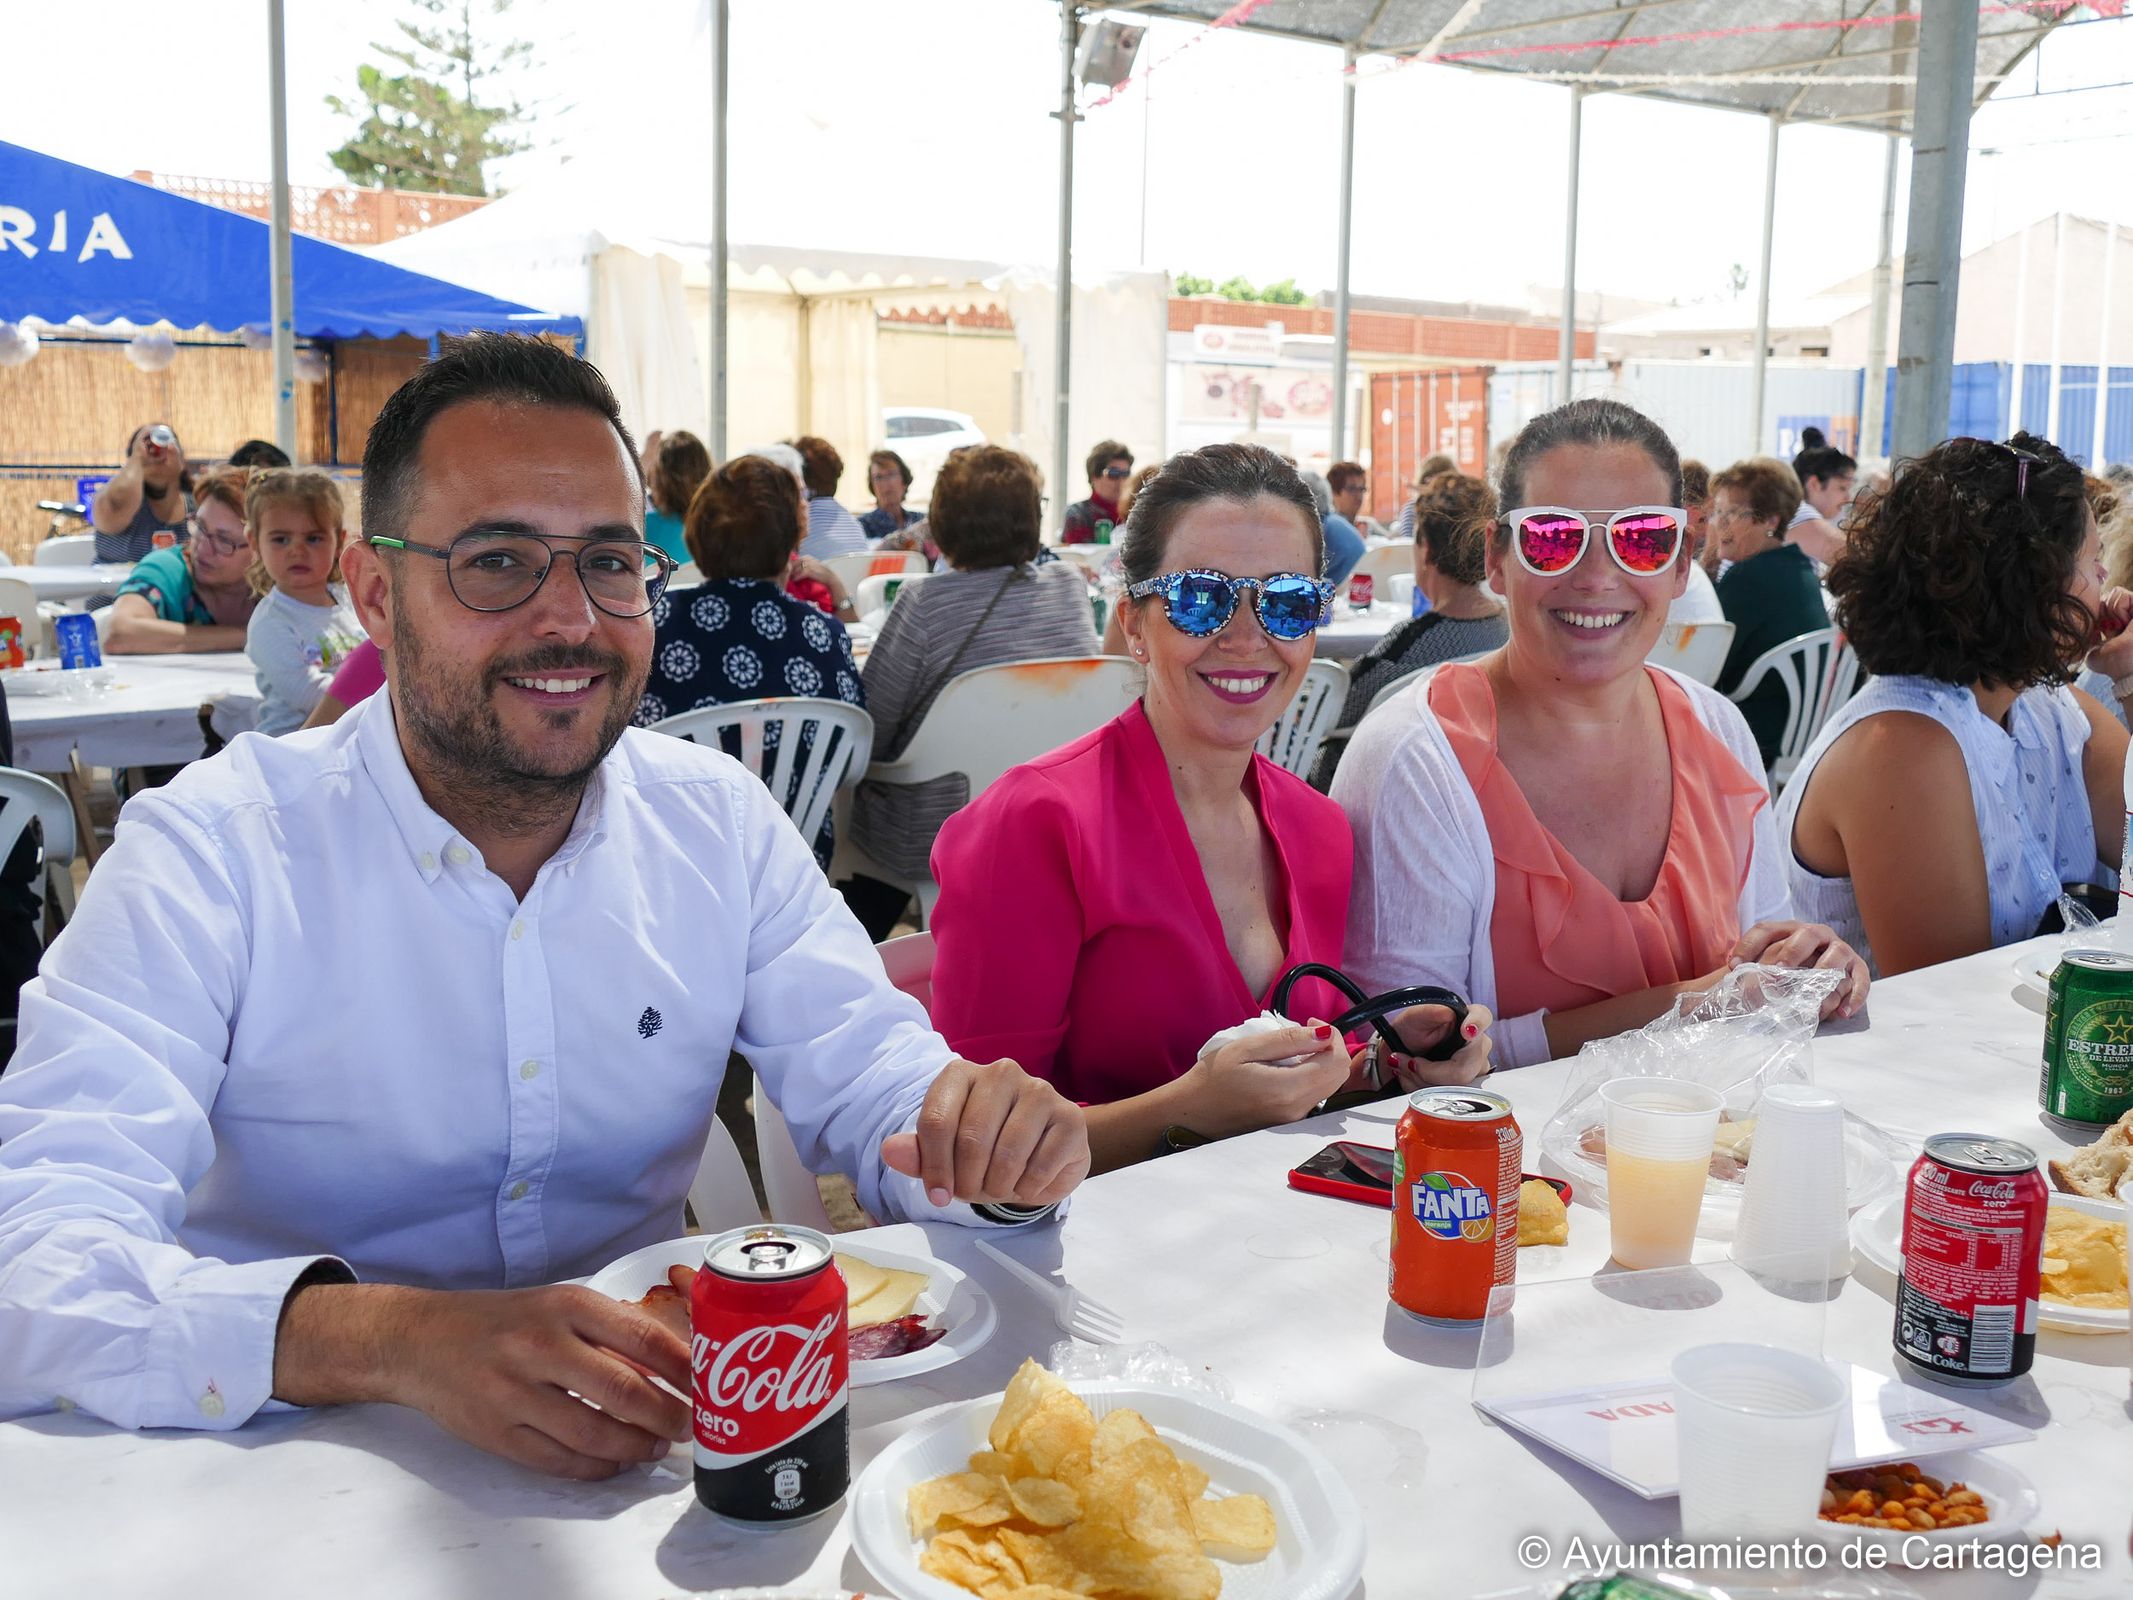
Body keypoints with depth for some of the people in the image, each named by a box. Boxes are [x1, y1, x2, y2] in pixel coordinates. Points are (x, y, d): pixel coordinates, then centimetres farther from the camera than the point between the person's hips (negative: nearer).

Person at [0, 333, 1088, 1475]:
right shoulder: (208, 853, -12)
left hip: (642, 1448, 4)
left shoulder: (718, 821, 2)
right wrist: (388, 1338, -40)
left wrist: (990, 1142, -23)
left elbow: (873, 1076, 1)